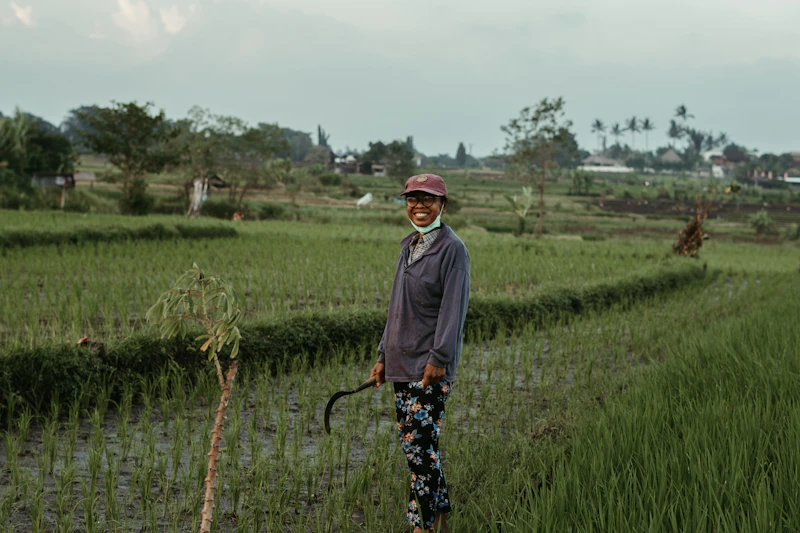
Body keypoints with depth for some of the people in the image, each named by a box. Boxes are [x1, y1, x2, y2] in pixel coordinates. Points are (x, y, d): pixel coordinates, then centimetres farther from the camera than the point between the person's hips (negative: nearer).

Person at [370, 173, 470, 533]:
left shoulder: (452, 249, -9)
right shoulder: (408, 246, 15)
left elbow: (453, 309, -14)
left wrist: (438, 358, -19)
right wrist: (383, 355, 17)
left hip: (431, 367, -8)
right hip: (403, 363, 8)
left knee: (421, 445, -8)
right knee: (411, 442, 11)